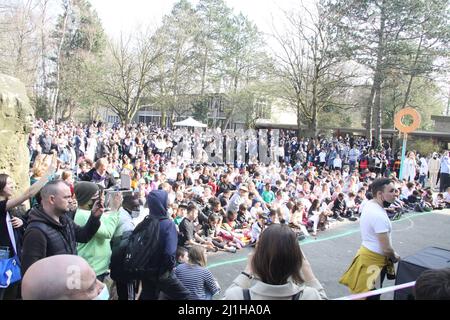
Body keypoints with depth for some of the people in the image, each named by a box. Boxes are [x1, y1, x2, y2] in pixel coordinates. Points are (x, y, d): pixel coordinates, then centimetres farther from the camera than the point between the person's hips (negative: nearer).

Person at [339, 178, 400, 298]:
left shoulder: (369, 204, 1)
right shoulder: (379, 215, -29)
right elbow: (386, 249, -25)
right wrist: (395, 256, -3)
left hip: (367, 252, 9)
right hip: (374, 259, -9)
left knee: (370, 293, 24)